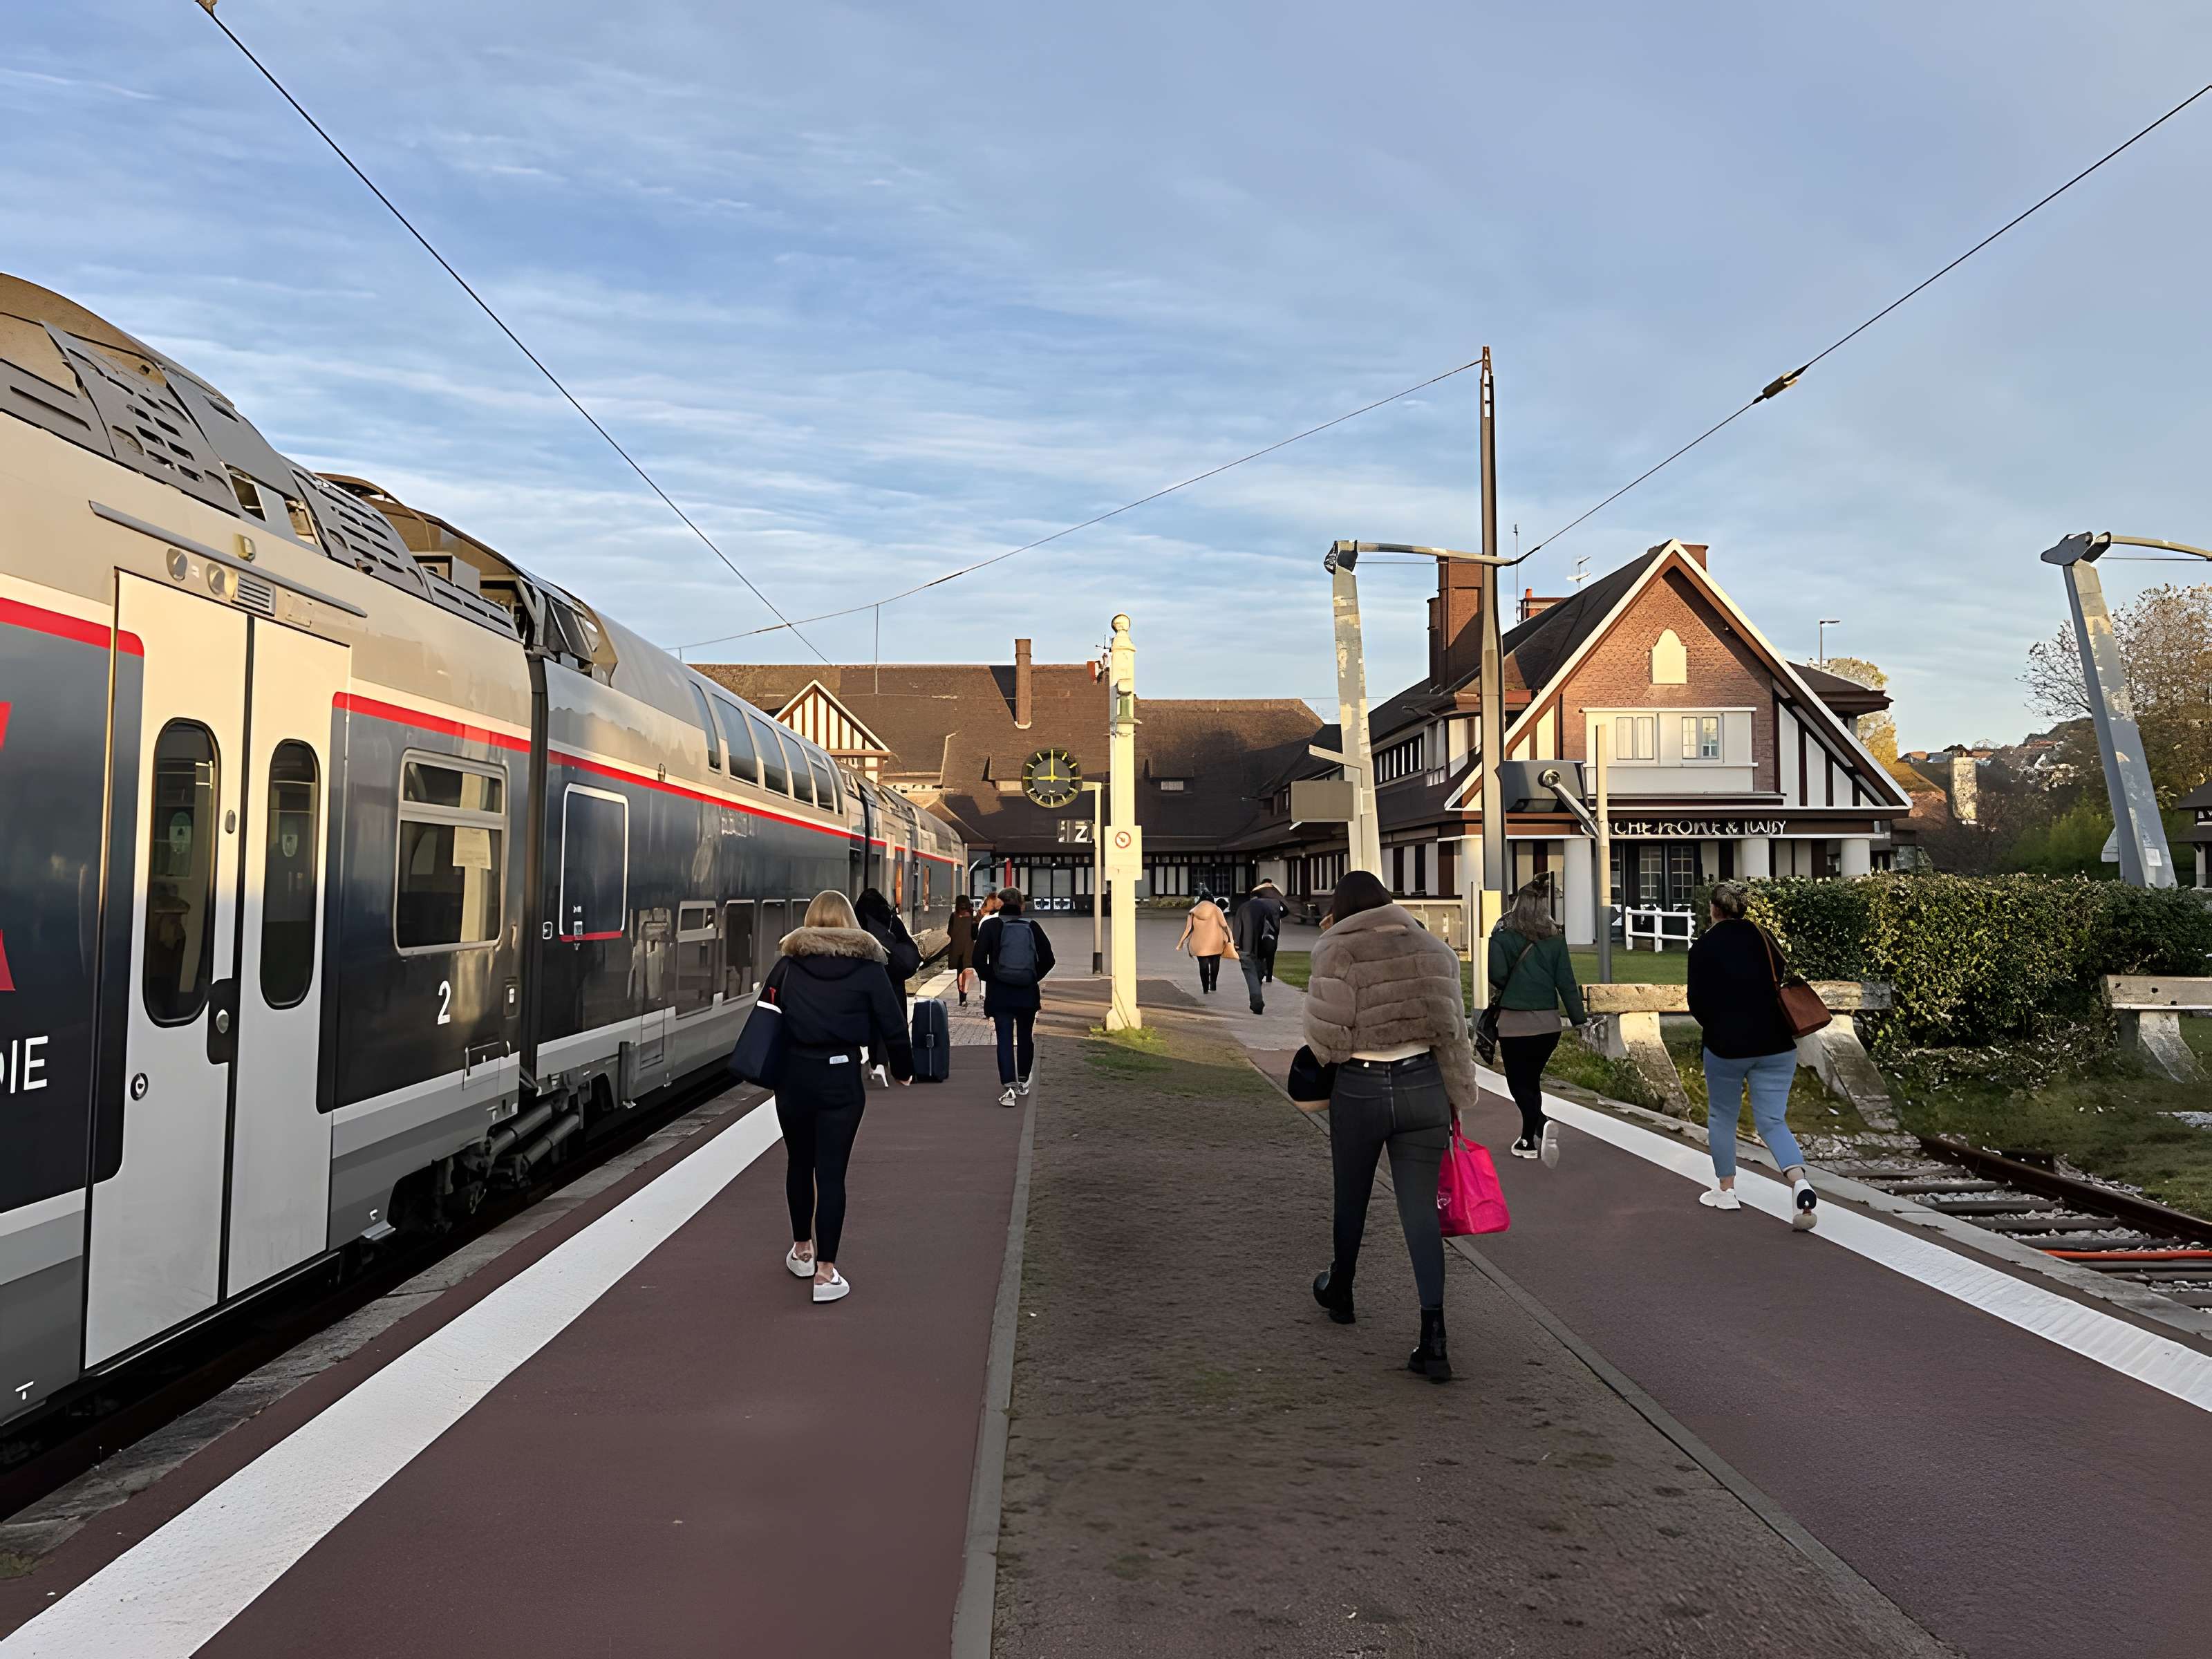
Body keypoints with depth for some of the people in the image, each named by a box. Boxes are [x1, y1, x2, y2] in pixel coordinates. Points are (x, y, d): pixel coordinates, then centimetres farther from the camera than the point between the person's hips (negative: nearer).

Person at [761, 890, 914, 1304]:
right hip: (841, 1077, -2)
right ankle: (826, 1271, 0)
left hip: (793, 1074, 2)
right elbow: (892, 1023, 0)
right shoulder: (867, 966, -2)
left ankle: (802, 1250, 35)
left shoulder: (788, 964, 2)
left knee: (799, 1163, 19)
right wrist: (903, 1068, 16)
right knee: (831, 1171, 1)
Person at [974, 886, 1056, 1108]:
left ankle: (1009, 1086, -16)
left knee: (1005, 1039, -2)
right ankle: (1023, 1082, 30)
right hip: (1028, 992, 2)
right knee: (1025, 1036, 18)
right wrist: (1035, 977, 10)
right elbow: (1047, 959, -2)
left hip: (1000, 992, -2)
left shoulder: (990, 925, -5)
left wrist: (988, 978, 3)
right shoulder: (1032, 927, 1)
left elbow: (979, 958, -12)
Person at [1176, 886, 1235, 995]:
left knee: (1203, 965, 5)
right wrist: (1229, 939, 3)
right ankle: (1213, 984, 2)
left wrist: (1181, 942, 9)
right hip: (1215, 943, -1)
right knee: (1215, 963, 12)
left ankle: (1205, 989, 4)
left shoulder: (1193, 911, 6)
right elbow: (1224, 925, -4)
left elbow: (1189, 928, 3)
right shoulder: (1216, 909, 2)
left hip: (1200, 944, 1)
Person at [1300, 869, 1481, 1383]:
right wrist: (1459, 1097, 13)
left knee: (1351, 1198, 19)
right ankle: (1433, 1336, -4)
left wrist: (1321, 1066, 8)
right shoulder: (1434, 948, 6)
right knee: (1421, 1208, 4)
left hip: (1359, 1089, -3)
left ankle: (1340, 1293, 41)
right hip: (1423, 1085, 3)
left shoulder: (1336, 950, -8)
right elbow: (1452, 1030, 6)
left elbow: (1326, 1035, -14)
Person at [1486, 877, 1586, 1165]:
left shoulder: (1503, 936, -8)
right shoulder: (1554, 939, 1)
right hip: (1548, 1022, 4)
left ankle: (1542, 1124, -24)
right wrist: (1580, 1020, 5)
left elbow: (1497, 975, -16)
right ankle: (1529, 1141, 24)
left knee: (1519, 1084, 3)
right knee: (1532, 1080, 19)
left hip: (1514, 1022, -4)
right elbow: (1566, 983, 1)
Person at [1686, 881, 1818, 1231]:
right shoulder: (1764, 938, 5)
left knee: (1722, 1116, 16)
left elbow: (1697, 1003, -9)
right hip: (1777, 1045, 3)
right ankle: (1800, 1183, -17)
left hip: (1727, 1045, -3)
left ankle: (1726, 1190, 23)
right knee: (1773, 1121, 6)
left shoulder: (1703, 948, -8)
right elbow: (1785, 984, 11)